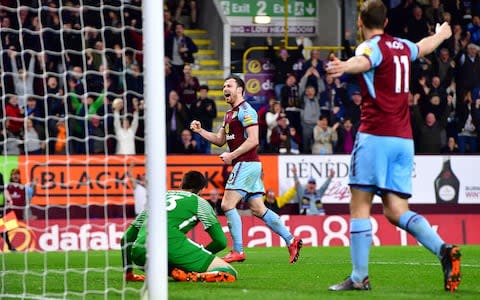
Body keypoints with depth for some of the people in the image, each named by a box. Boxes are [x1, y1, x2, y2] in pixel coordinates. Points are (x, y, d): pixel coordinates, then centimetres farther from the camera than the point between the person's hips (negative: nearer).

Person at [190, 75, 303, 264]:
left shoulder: (245, 111, -11)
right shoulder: (229, 114, 20)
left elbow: (253, 140, -18)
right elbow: (220, 140, 23)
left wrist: (232, 155, -18)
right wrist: (200, 131, 11)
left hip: (246, 163, -10)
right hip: (244, 165, 10)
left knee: (227, 205, -11)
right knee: (258, 209, 7)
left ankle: (238, 251, -10)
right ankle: (291, 240, 6)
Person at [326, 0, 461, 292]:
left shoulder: (372, 47, -6)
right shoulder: (402, 46, 16)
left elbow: (363, 62, -33)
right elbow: (424, 47, 40)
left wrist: (345, 67, -56)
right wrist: (442, 34, 64)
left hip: (375, 136, -7)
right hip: (404, 139, 7)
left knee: (360, 205, -3)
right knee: (395, 210, 5)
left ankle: (359, 277, -6)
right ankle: (443, 249, -15)